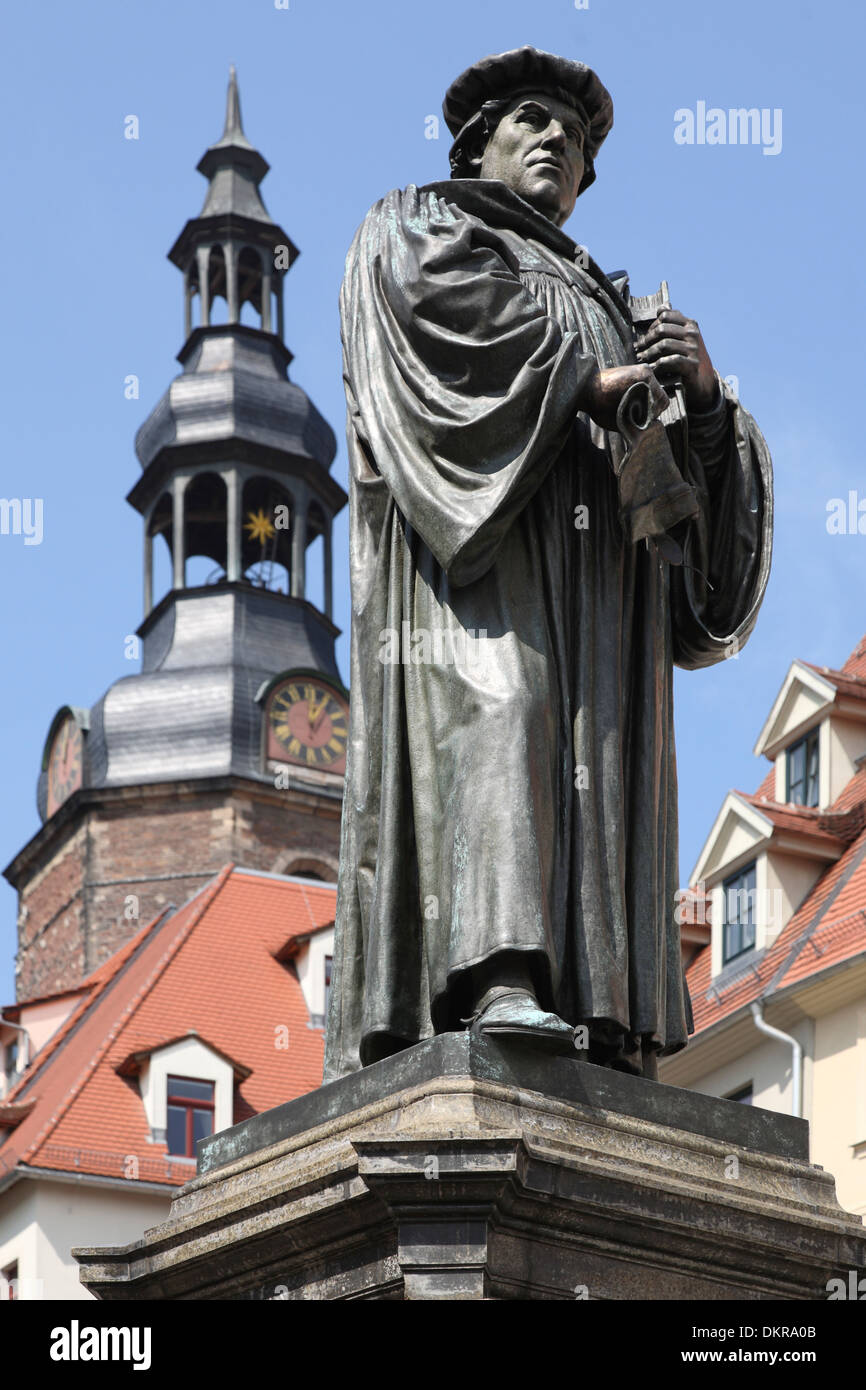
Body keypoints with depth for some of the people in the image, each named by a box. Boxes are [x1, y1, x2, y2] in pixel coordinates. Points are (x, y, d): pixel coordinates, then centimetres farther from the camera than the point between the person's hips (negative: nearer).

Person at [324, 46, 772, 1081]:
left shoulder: (600, 304, 36)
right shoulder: (413, 225, 22)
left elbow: (694, 455, 22)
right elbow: (438, 299, -5)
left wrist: (701, 389, -1)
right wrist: (584, 381, -7)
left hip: (593, 561, 6)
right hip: (476, 526, -5)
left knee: (593, 749, -11)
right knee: (494, 705, -26)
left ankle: (594, 1009, -22)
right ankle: (497, 980, -40)